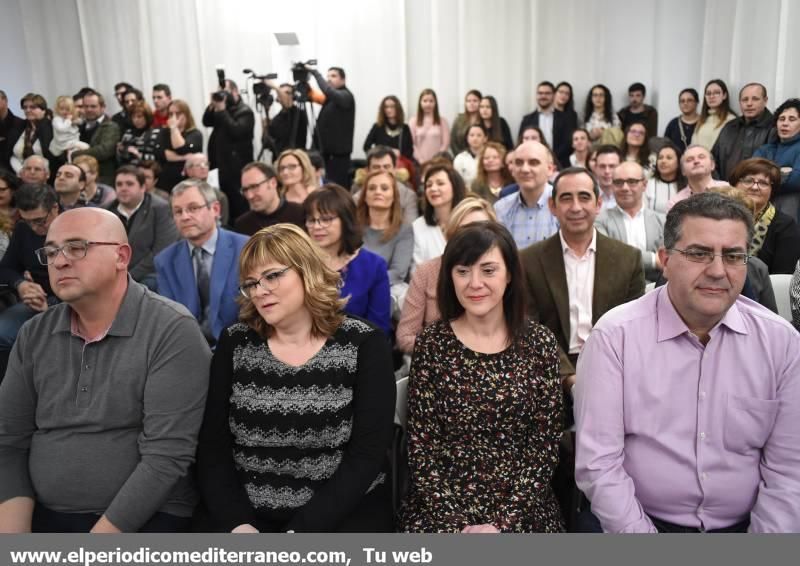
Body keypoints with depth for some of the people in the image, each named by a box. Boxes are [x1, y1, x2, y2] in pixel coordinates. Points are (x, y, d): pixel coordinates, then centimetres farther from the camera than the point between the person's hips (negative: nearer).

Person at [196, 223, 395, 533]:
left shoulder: (363, 344, -5)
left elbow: (366, 456, -9)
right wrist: (236, 524, -12)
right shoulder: (234, 344, 3)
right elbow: (212, 448, 2)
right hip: (246, 516, 2)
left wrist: (300, 532, -15)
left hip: (344, 516, -2)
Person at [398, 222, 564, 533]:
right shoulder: (431, 344, -2)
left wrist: (503, 523, -9)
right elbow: (422, 446, -2)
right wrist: (457, 525, -10)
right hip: (442, 510, 0)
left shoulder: (540, 344, -1)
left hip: (523, 510, 1)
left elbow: (544, 445, -1)